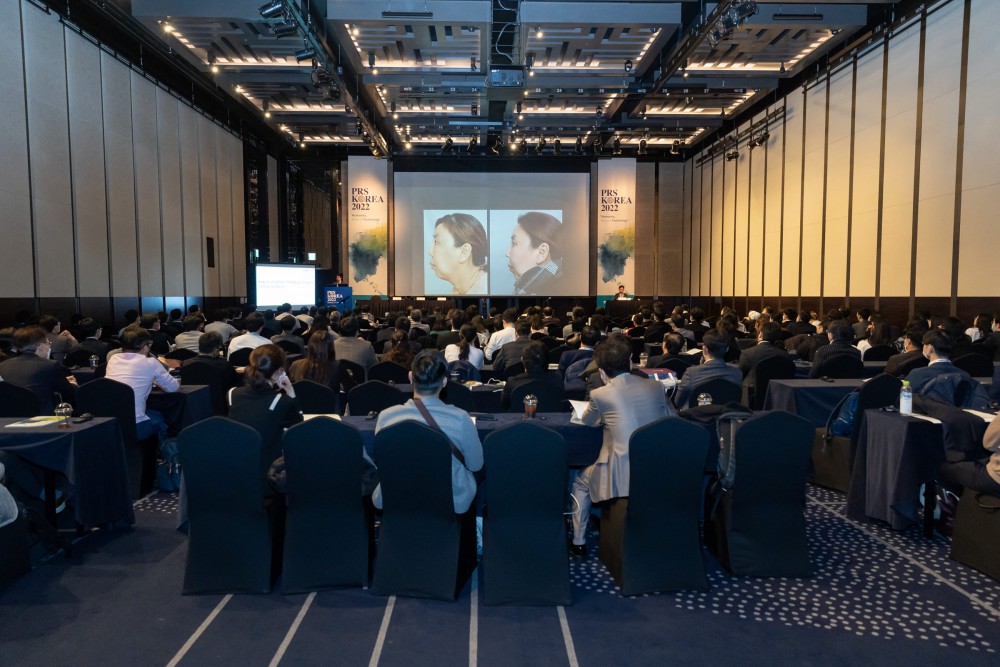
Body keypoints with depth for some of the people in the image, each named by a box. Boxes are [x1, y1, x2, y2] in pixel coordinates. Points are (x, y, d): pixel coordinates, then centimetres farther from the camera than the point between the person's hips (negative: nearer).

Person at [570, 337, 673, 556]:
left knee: (580, 482, 26)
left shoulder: (600, 395, -10)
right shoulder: (655, 386, 1)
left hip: (622, 477, -4)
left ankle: (579, 543, 29)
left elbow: (588, 422, 11)